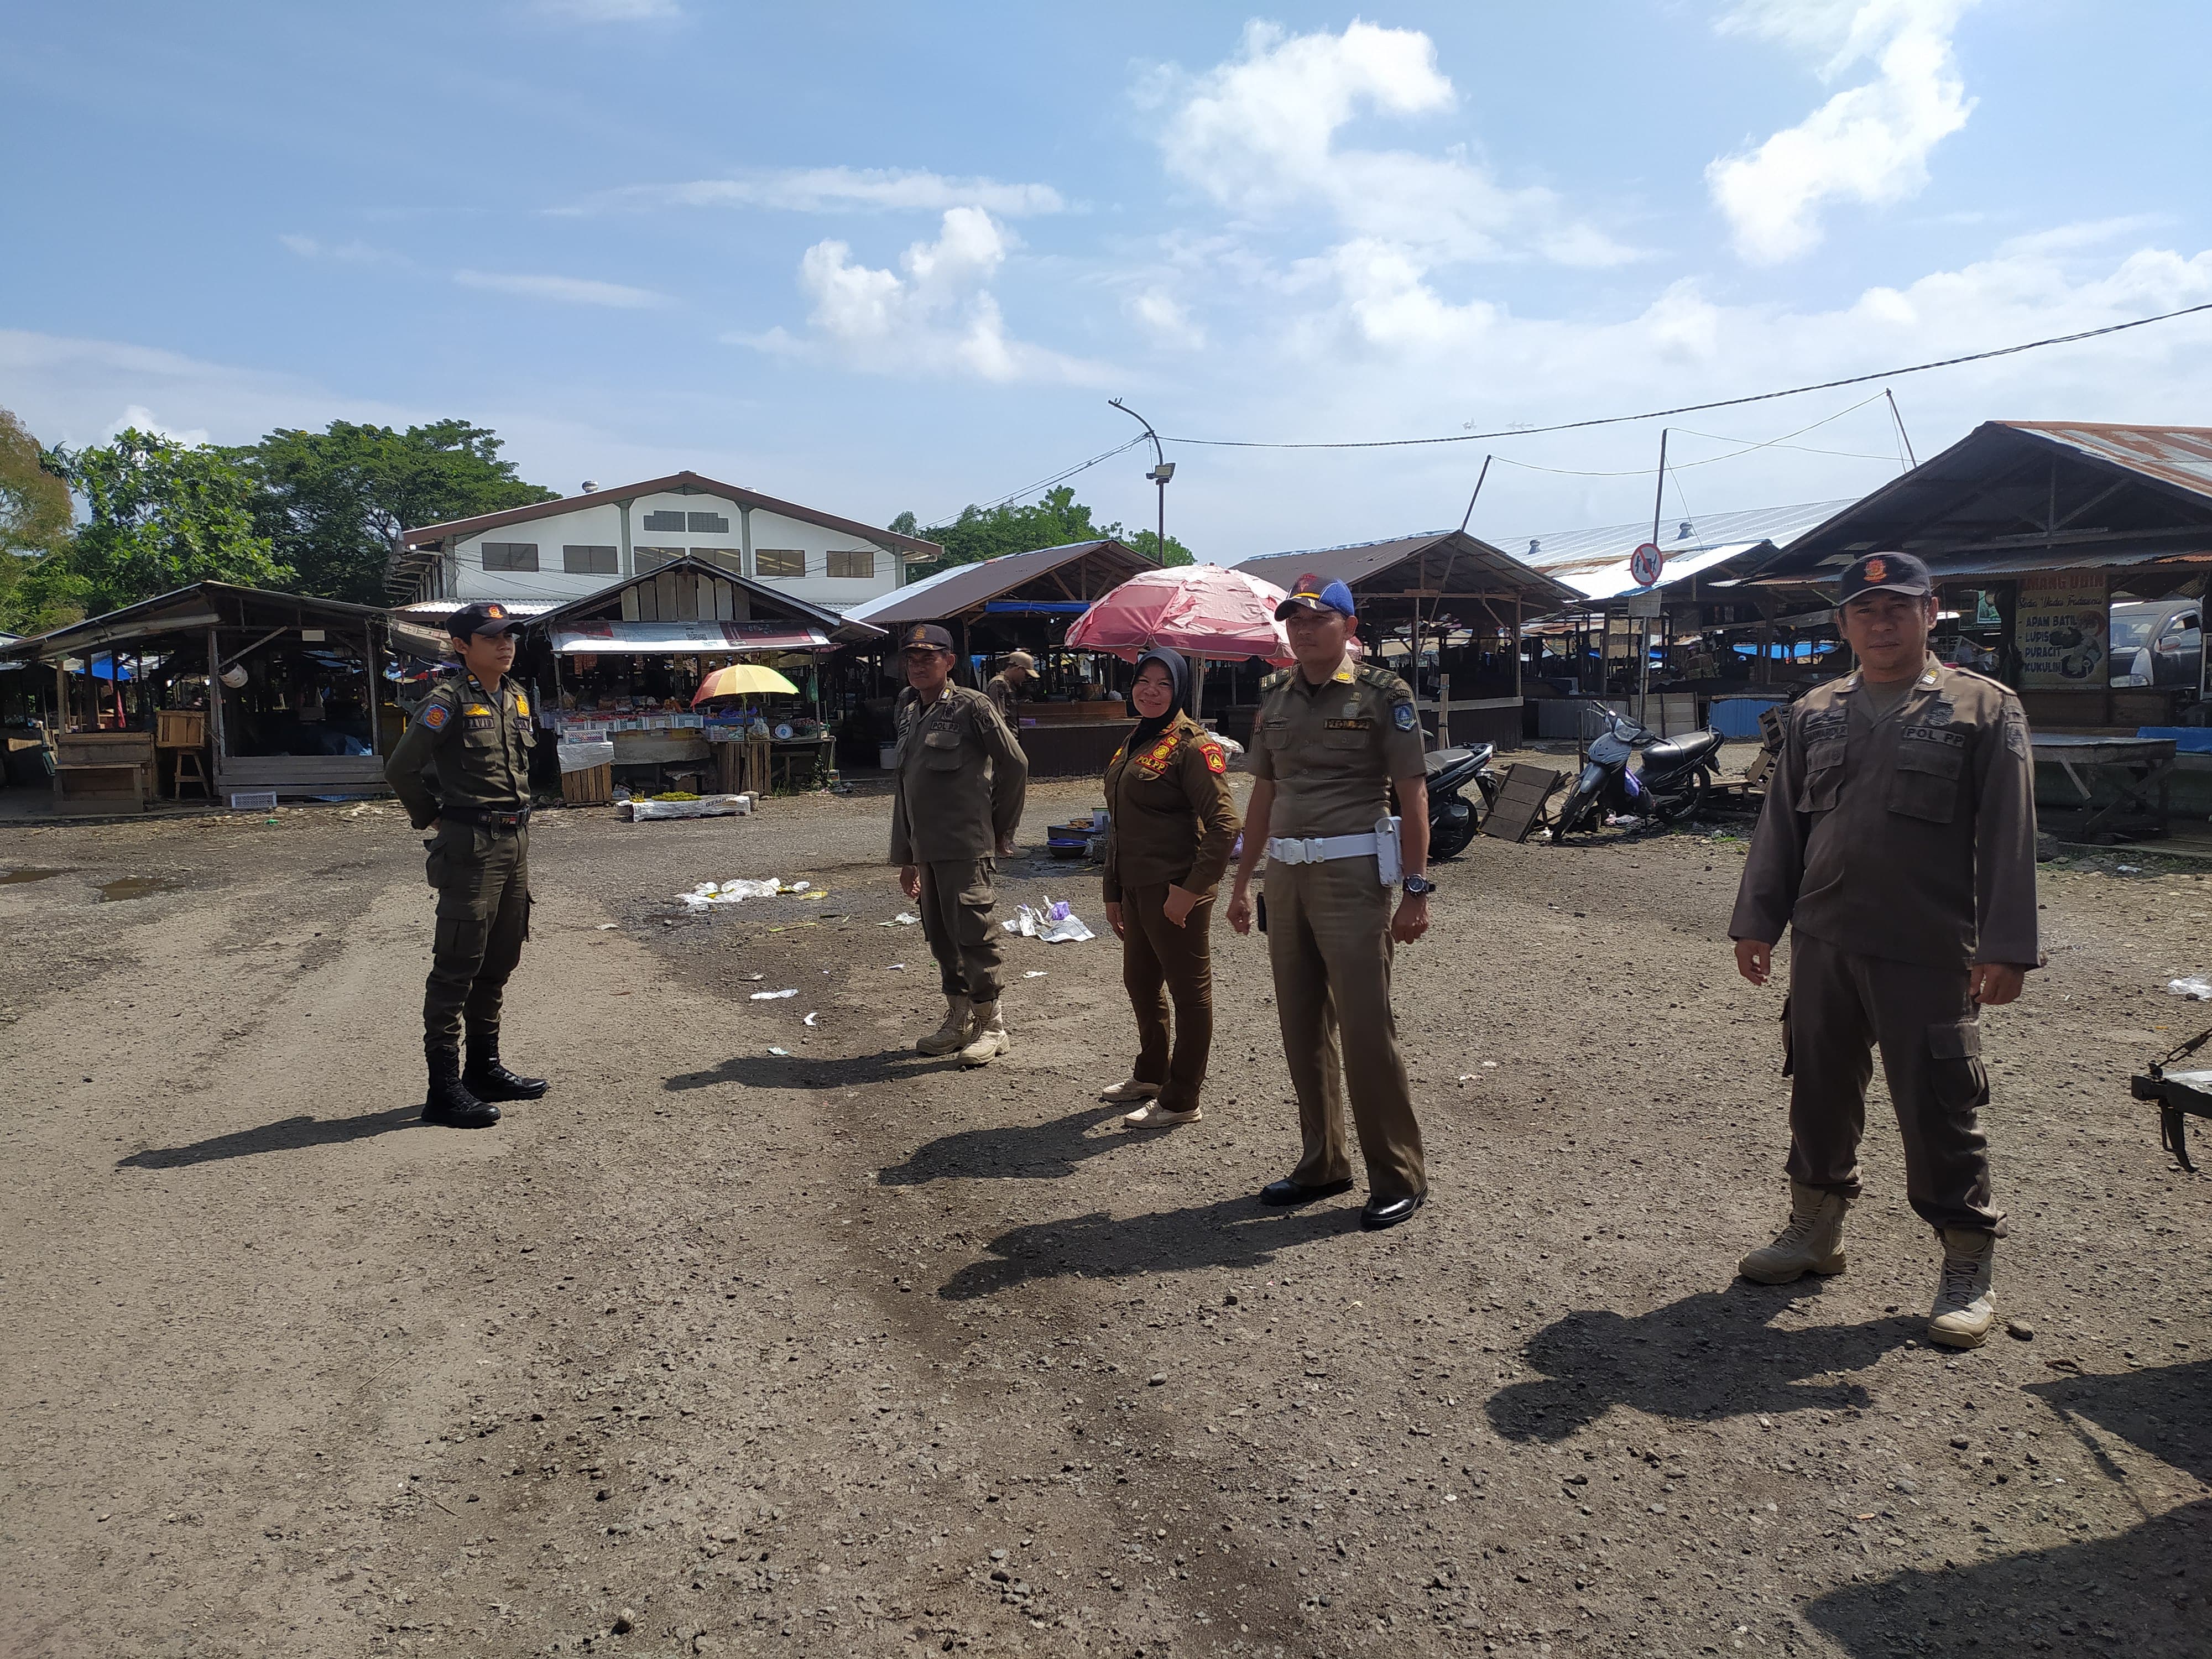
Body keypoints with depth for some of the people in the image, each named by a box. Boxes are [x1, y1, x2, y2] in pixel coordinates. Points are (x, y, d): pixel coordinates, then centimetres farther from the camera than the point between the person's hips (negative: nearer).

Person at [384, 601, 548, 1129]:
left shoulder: (516, 698, 12)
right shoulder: (449, 701, -11)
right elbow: (401, 768, -12)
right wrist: (432, 818, -2)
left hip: (515, 841, 8)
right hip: (470, 847, -8)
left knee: (498, 964, 15)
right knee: (456, 966, -5)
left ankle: (485, 1068, 26)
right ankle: (444, 1088, -1)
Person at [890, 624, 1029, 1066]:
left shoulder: (971, 706, -6)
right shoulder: (909, 715, 15)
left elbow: (1015, 764, -4)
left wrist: (1003, 828, 1)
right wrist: (906, 856, 18)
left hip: (966, 847, -7)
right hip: (927, 849, 7)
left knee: (973, 933, -5)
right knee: (940, 937, 13)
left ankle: (992, 1025, 7)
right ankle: (958, 1020, 25)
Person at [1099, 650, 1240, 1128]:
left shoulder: (1192, 745, -12)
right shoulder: (1132, 744, 14)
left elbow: (1223, 824, -19)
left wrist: (1191, 889, -22)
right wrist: (1113, 893, 20)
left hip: (1175, 890, -9)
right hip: (1136, 888, 9)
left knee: (1189, 988, 2)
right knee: (1140, 981, 21)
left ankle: (1181, 1100, 11)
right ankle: (1151, 1074, 39)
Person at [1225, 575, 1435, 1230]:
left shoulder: (1382, 694, -3)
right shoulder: (1275, 696, 13)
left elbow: (1413, 794, -7)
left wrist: (1417, 889, -13)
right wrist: (1242, 881, 17)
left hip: (1351, 876, -6)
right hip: (1286, 877, 6)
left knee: (1366, 1028, -6)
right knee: (1302, 1028, 11)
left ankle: (1399, 1177, 7)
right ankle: (1322, 1164, 24)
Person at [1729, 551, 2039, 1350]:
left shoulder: (1984, 708, -1)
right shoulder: (1815, 714, 11)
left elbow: (2009, 838, -5)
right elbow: (1780, 826, 13)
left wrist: (2004, 947, -11)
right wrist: (1756, 920, 8)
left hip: (1929, 955, -4)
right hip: (1823, 946, 5)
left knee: (1940, 1112, 1)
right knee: (1819, 1095, 14)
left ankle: (1968, 1268, 16)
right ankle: (1816, 1229, 31)